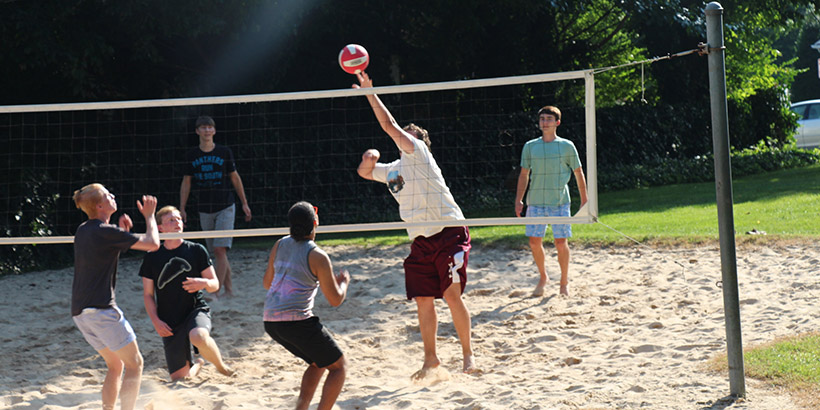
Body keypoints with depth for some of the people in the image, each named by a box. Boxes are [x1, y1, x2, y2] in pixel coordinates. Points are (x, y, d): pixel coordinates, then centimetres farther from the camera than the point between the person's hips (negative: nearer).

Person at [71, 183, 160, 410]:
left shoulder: (83, 231, 14)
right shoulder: (106, 232, -13)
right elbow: (152, 243, -12)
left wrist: (121, 231, 18)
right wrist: (149, 216, 4)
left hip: (79, 312, 9)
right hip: (100, 308, -9)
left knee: (115, 365, 17)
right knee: (134, 363, -2)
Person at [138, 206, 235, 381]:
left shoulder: (196, 250, 2)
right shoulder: (152, 258, 4)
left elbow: (215, 284, 4)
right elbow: (148, 295, 9)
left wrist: (204, 283, -20)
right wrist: (156, 321, -5)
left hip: (196, 309, -2)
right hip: (169, 322, 2)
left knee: (199, 337, -39)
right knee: (179, 377, 0)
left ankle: (220, 365, -9)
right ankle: (196, 365, 37)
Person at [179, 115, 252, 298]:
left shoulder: (224, 152, -1)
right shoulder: (192, 155, 4)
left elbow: (235, 178, 7)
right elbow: (186, 182, 10)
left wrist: (244, 203, 8)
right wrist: (182, 208, 5)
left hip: (225, 207, -3)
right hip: (205, 210, 3)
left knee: (220, 249, -13)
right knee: (217, 252, 7)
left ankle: (215, 291, -14)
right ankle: (229, 289, 18)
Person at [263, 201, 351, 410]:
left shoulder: (280, 245, 10)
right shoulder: (317, 256, -8)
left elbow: (267, 283, 21)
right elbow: (335, 300, -3)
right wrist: (343, 282, 17)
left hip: (270, 322, 7)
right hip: (297, 321, -7)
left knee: (317, 363, 25)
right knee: (339, 366, 7)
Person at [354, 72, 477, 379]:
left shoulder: (418, 153, -1)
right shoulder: (392, 170, 19)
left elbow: (389, 125, -8)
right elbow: (364, 172, 31)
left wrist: (370, 93, -2)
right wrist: (368, 159, 9)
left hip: (450, 234, -7)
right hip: (422, 241, 7)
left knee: (452, 294, -10)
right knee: (423, 300, 3)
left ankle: (468, 354, 3)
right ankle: (431, 360, 13)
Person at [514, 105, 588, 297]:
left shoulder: (567, 146, 3)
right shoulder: (530, 146, 8)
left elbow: (578, 173, 7)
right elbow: (524, 175, 13)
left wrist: (584, 200, 5)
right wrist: (518, 200, 6)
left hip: (560, 202, -2)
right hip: (535, 201, 2)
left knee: (561, 242, -2)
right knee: (534, 242, 0)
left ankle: (564, 282, 14)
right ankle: (543, 277, 20)